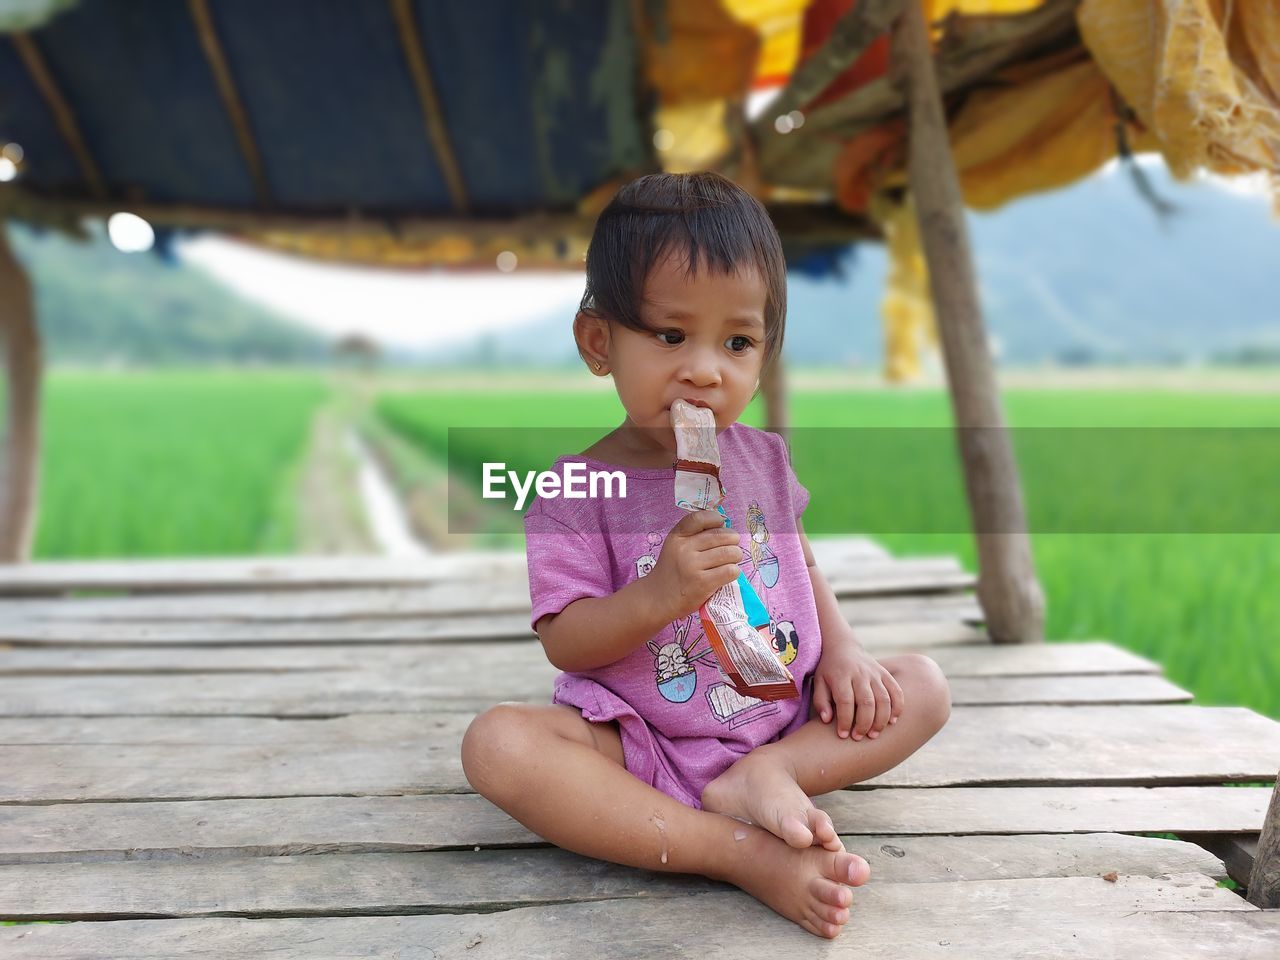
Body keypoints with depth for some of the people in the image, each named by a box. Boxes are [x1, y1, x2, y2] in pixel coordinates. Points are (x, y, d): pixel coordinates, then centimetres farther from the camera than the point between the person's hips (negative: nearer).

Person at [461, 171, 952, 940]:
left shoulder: (762, 458, 5)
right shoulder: (579, 489, -10)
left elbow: (801, 561, 19)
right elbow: (564, 642, -13)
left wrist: (841, 648, 1)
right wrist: (658, 594, -30)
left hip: (786, 715, 5)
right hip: (643, 740, -4)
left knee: (924, 688, -3)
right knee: (497, 742, -31)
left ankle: (766, 777, -23)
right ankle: (747, 855, -34)